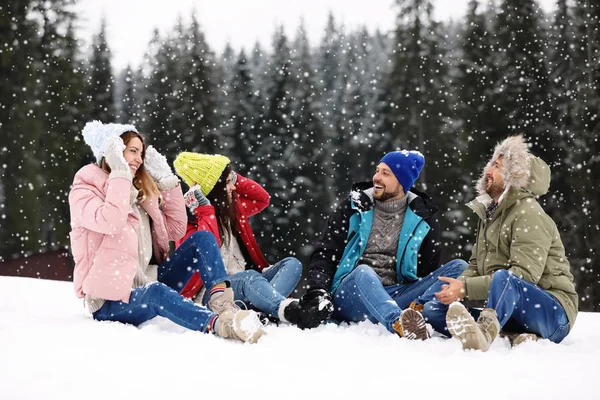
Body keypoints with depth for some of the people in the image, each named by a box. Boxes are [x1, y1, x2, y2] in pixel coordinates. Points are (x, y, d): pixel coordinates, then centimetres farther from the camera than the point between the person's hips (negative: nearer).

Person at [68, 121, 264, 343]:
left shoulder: (141, 193, 16)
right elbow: (112, 223, -26)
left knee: (202, 241, -6)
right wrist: (120, 173, -19)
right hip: (111, 301, -7)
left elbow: (175, 229, 13)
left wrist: (167, 180, 9)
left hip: (147, 284, 7)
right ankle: (218, 324, -63)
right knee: (156, 292, -40)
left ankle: (221, 302, -31)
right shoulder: (84, 191, -5)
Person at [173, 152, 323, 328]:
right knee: (250, 278, -37)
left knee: (292, 264, -11)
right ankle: (288, 310, -68)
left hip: (247, 281, 8)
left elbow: (262, 198, 24)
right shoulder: (189, 218, -7)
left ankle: (264, 311, -43)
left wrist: (235, 179, 12)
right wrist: (205, 210, -19)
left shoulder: (232, 205, 16)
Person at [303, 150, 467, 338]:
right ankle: (398, 323, -69)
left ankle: (417, 313, -46)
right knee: (363, 272, -38)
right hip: (349, 294, -2)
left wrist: (420, 306, -13)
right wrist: (317, 293, -14)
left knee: (459, 267, -16)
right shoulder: (354, 208, 9)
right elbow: (325, 254, 5)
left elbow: (428, 268, 8)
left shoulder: (423, 216, 10)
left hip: (396, 297, 2)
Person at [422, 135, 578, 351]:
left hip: (551, 314, -9)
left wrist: (466, 288, -25)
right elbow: (476, 265, 18)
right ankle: (512, 337, -27)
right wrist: (456, 288, -6)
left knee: (503, 278, -37)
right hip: (503, 311, 9)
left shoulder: (529, 214, -9)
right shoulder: (489, 213, 18)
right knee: (433, 309, -5)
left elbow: (524, 275, -22)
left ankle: (484, 334, -67)